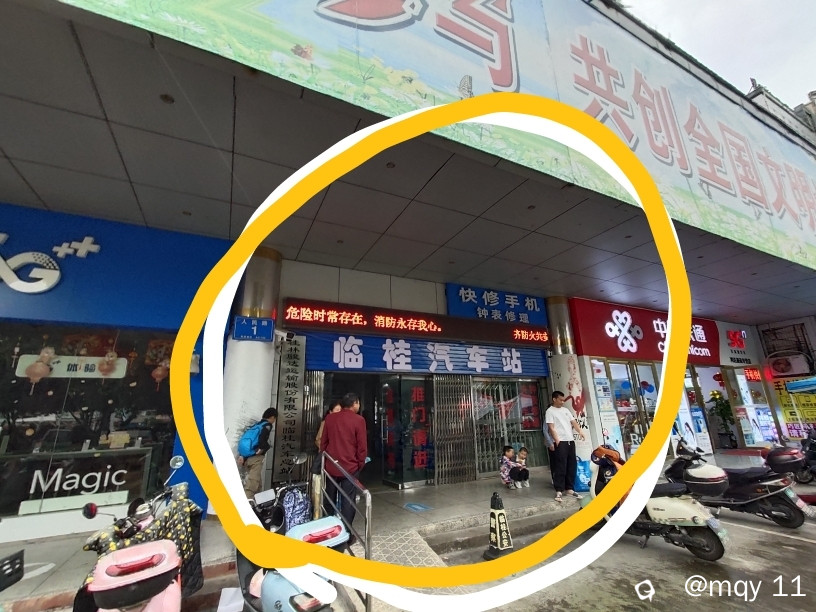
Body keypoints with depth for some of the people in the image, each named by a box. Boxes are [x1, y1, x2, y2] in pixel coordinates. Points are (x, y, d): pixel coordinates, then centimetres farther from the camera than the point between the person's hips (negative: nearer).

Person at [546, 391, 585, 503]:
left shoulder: (566, 410, 17)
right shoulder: (550, 411, -3)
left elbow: (573, 422, 10)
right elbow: (551, 427, -9)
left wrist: (580, 432, -7)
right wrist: (556, 440, -18)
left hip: (570, 441, 7)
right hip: (560, 442, -7)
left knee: (572, 466, 10)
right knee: (560, 467, -6)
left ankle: (569, 489, 20)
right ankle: (559, 491, -1)